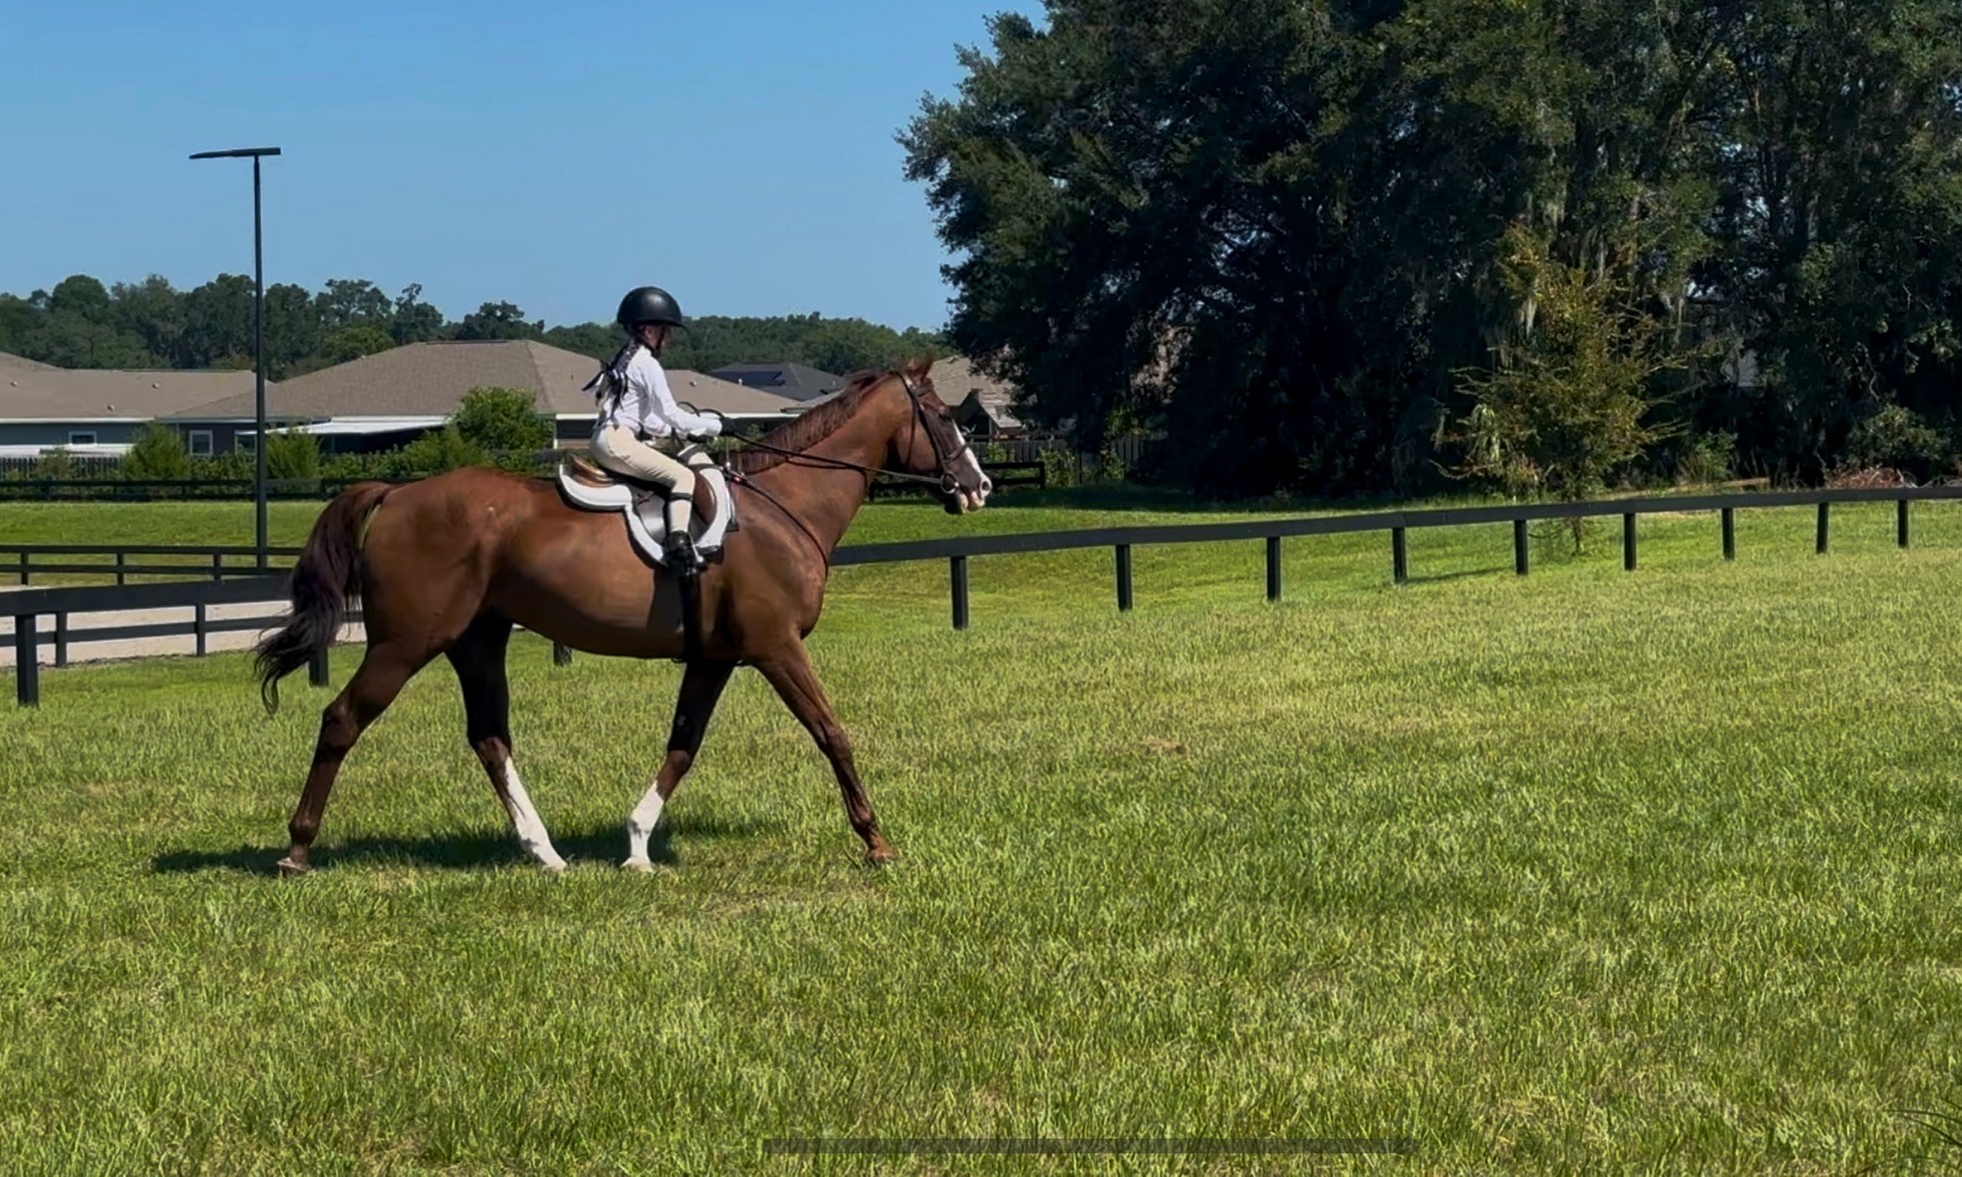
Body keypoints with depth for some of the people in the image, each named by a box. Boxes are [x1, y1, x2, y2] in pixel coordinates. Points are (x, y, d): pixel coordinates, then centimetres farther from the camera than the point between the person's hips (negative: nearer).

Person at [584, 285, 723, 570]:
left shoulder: (626, 359, 21)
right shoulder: (647, 364, -9)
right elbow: (670, 414, -11)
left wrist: (677, 433, 18)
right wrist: (714, 426, -1)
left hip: (605, 440, 10)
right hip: (617, 442, -10)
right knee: (682, 475, -15)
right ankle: (678, 541, -33)